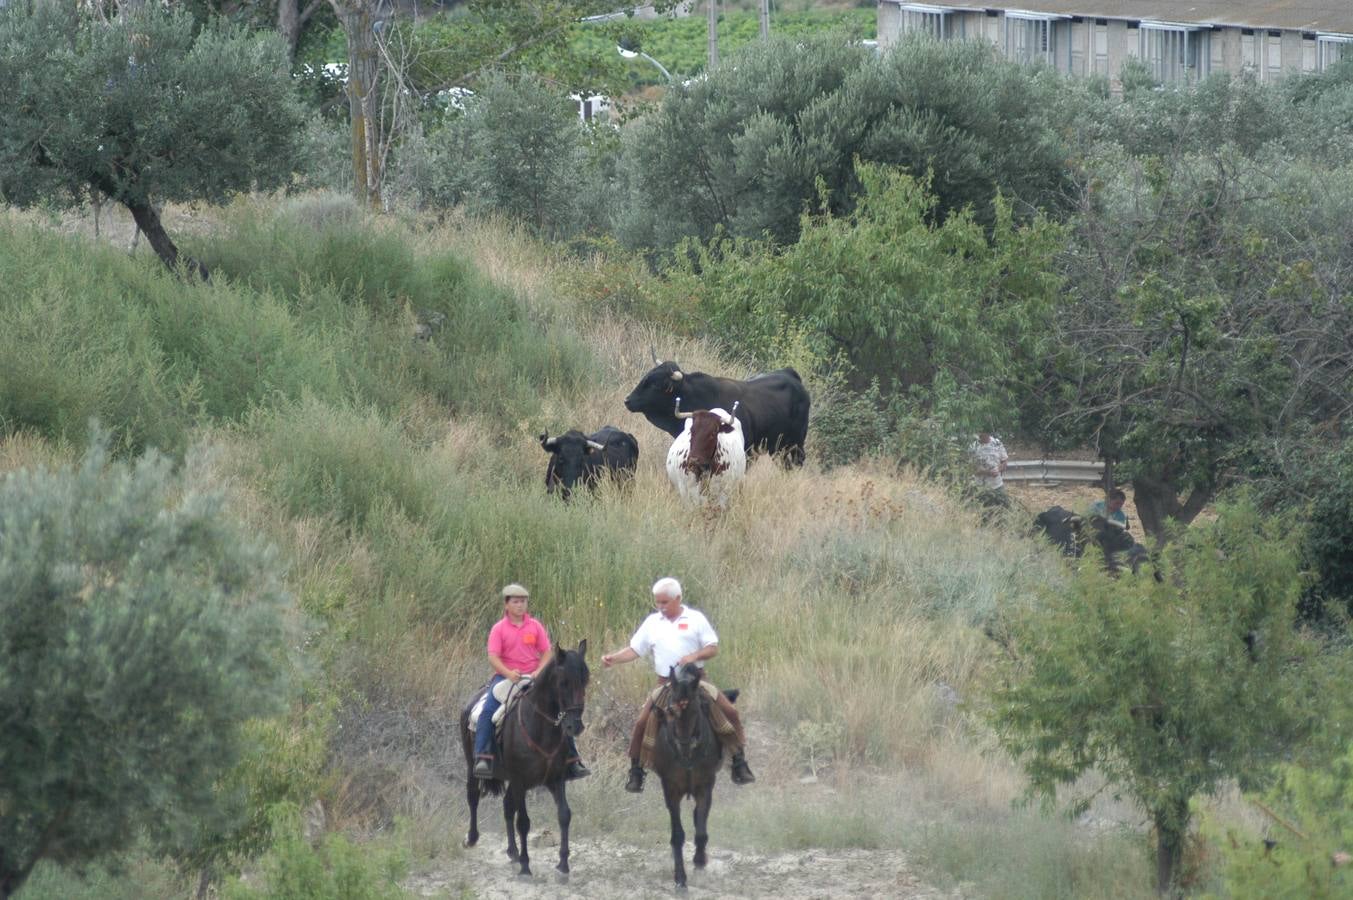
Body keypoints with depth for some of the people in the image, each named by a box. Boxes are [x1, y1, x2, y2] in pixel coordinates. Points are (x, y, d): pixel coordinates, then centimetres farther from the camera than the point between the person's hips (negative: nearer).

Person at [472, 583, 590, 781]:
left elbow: (546, 653, 6)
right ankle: (482, 759, -27)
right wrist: (508, 673, -25)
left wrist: (539, 672, -13)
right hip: (506, 676, -2)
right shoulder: (499, 629, -1)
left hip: (533, 677, 2)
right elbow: (493, 657, -8)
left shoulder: (535, 627, 6)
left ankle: (572, 760, 3)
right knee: (488, 710, -26)